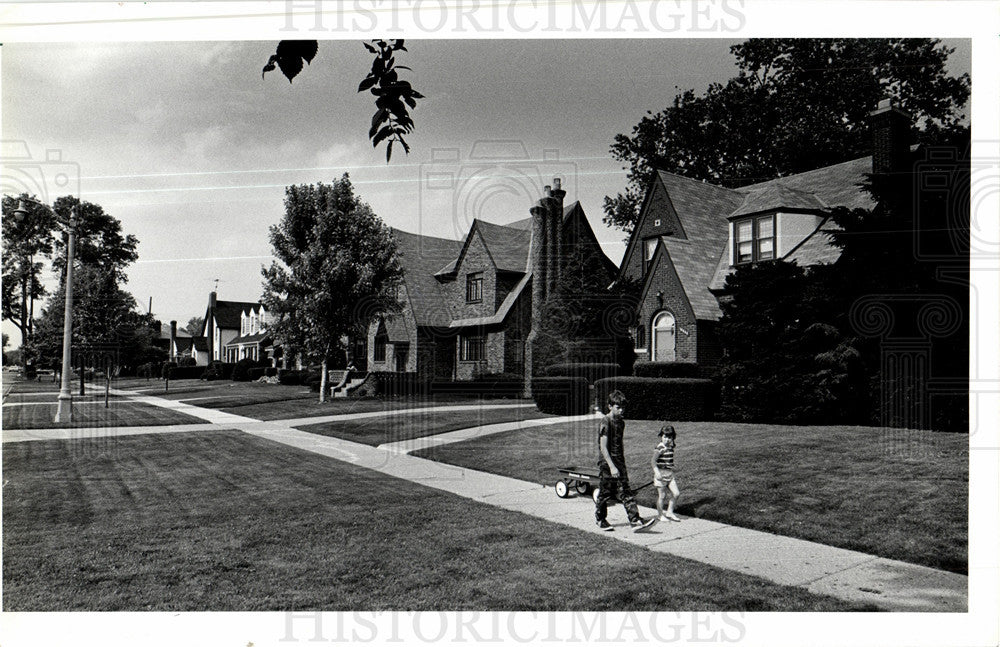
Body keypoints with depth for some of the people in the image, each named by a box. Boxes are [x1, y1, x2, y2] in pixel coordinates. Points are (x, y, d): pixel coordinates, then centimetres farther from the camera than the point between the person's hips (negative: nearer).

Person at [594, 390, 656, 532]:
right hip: (607, 462, -7)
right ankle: (600, 519, 23)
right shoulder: (605, 422, -14)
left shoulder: (621, 422, 10)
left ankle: (635, 521, -5)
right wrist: (612, 466, -23)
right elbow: (603, 447, -18)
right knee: (605, 492, 5)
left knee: (625, 492, 0)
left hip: (618, 461, 7)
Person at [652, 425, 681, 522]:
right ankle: (661, 515, 18)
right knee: (661, 495, 3)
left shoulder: (671, 447, 7)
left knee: (676, 493, 4)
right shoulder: (659, 448, -15)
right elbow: (653, 461, -16)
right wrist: (657, 472, -24)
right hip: (661, 474, -7)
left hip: (669, 474, 7)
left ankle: (669, 512, 19)